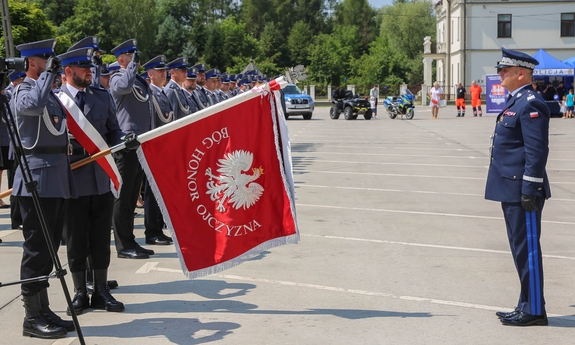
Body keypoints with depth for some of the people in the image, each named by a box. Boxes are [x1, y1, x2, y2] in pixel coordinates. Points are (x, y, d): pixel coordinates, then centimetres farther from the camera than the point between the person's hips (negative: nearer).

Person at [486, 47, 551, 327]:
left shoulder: (531, 104, -15)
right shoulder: (515, 102, 16)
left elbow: (537, 151, -20)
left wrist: (530, 190, -21)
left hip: (522, 190, -10)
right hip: (511, 189, 10)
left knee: (527, 249, -2)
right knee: (520, 249, 15)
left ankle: (534, 311, 7)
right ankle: (526, 306, 25)